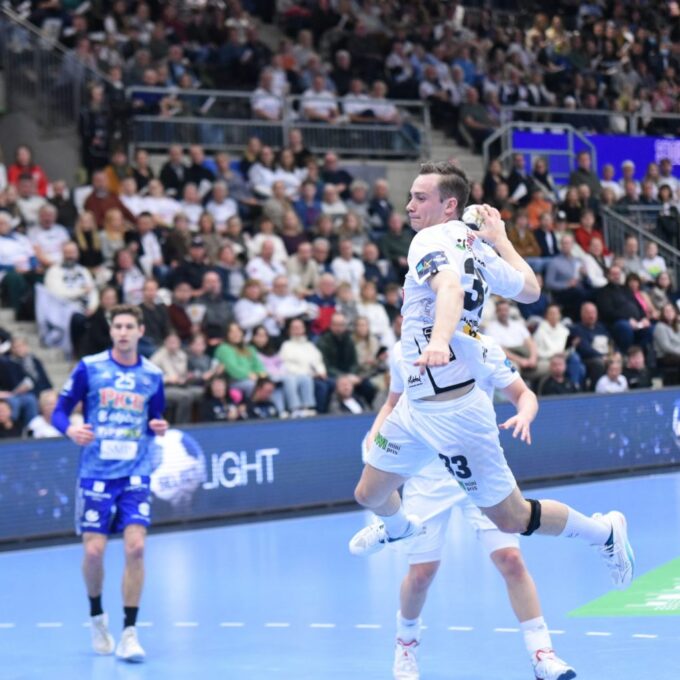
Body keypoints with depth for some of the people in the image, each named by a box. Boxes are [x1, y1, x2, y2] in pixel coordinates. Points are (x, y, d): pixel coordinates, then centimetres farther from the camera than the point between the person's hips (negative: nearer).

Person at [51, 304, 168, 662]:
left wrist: (157, 426, -6)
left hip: (135, 473, 1)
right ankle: (97, 616, 25)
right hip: (96, 472, -1)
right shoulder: (89, 367, -2)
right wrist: (70, 429, -20)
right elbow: (60, 410, 1)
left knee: (135, 546, -12)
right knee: (94, 550, -3)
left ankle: (128, 632, -4)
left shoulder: (152, 375, 5)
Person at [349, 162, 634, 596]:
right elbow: (530, 289, 19)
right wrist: (500, 238, 28)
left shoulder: (432, 240, -17)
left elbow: (450, 286, -40)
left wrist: (439, 339, -59)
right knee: (370, 494, 19)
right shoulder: (476, 247, 7)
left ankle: (604, 532, 22)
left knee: (511, 518, 4)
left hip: (452, 410, -9)